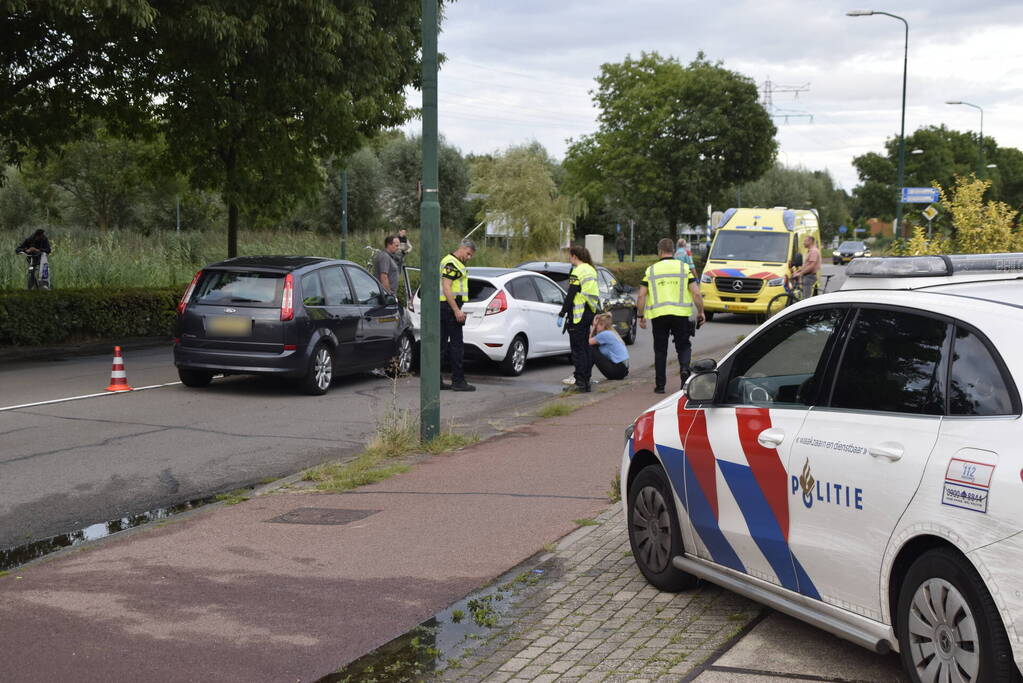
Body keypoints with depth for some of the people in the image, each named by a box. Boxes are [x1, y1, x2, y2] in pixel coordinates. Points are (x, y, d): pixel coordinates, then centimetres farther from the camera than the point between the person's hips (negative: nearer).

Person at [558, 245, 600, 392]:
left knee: (578, 349, -6)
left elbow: (570, 296, -18)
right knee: (585, 348, 13)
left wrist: (562, 314, -15)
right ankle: (586, 381, 17)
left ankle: (580, 382, -7)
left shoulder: (577, 272, -14)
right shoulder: (590, 270, 15)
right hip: (588, 313, 9)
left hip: (578, 315, -9)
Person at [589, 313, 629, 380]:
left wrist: (593, 327, 1)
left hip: (618, 370, -10)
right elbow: (592, 340, 14)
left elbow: (588, 342, -5)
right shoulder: (611, 333, 14)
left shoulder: (605, 334, -14)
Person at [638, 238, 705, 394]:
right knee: (683, 346, 13)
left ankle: (660, 385, 11)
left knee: (660, 350, 11)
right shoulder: (684, 268, 4)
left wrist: (641, 316, 12)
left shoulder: (651, 270, 6)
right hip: (680, 314, 0)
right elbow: (696, 293, -3)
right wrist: (700, 313, 8)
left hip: (658, 315, 1)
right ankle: (684, 368, -15)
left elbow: (641, 296, 2)